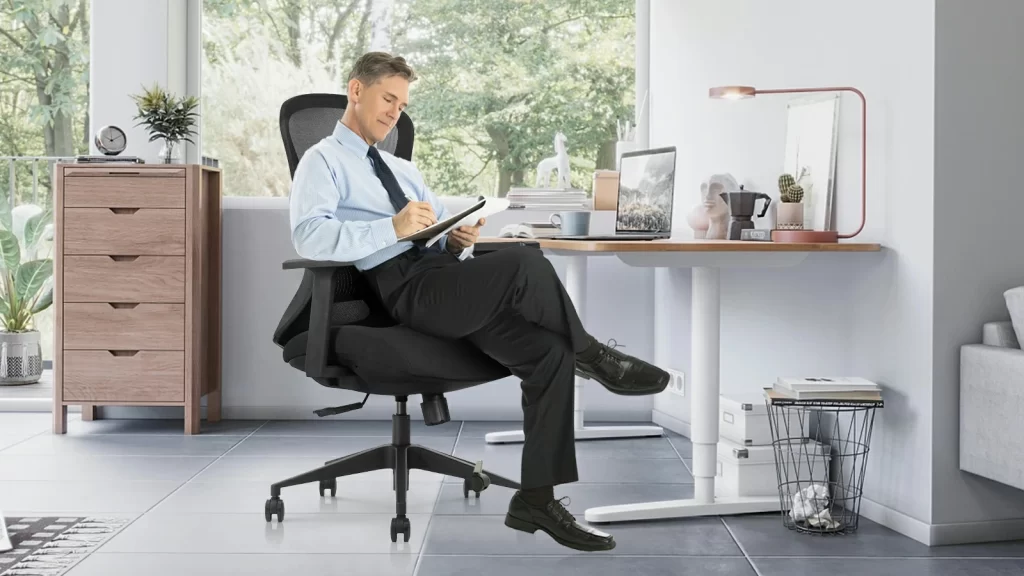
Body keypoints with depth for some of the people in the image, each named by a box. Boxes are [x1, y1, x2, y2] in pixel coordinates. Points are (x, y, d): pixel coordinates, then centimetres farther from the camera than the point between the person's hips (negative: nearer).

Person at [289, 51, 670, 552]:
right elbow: (308, 236, -14)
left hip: (442, 278, 8)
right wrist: (393, 228, -23)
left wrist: (457, 240, 0)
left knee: (550, 353, -14)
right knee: (525, 262, -29)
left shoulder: (402, 169, 30)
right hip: (404, 287, -7)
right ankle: (591, 355, -3)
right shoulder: (323, 161, 6)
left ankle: (536, 499, -8)